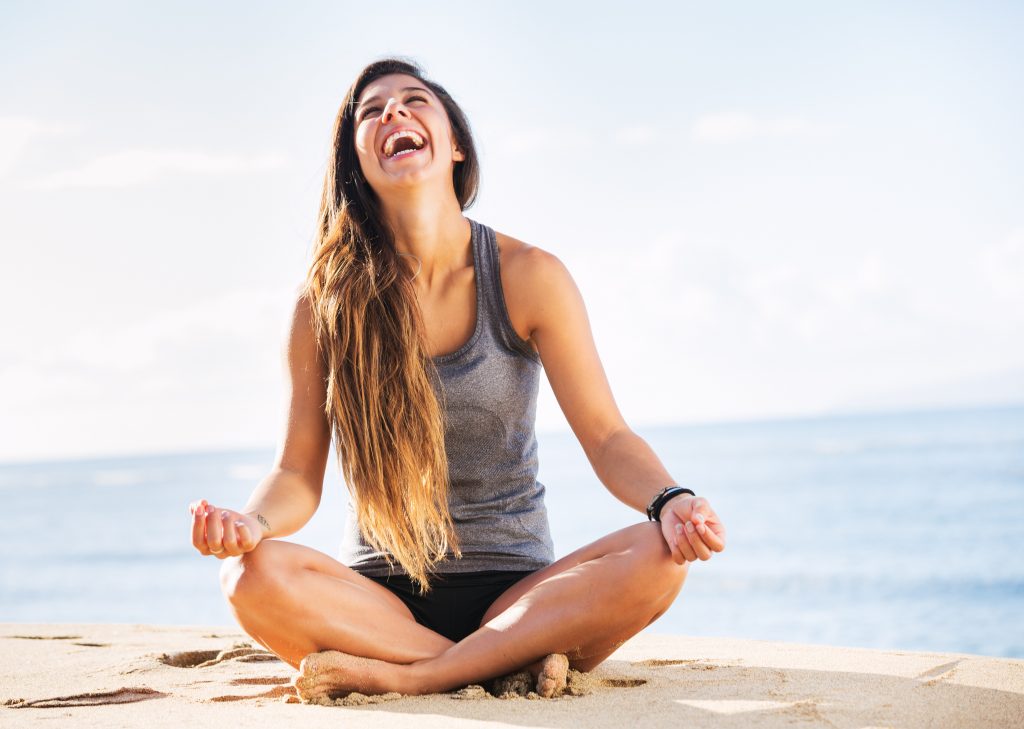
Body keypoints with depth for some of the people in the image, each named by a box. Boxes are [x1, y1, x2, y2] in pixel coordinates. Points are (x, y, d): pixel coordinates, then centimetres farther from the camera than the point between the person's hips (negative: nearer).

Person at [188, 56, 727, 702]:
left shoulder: (527, 276, -3)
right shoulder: (327, 301, -1)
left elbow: (607, 438, -5)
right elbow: (299, 474, 0)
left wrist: (670, 499, -27)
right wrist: (253, 522, -23)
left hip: (516, 590, 0)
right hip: (380, 595, 0)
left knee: (658, 558, -29)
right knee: (253, 574, -31)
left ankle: (403, 676, -27)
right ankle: (515, 662, -26)